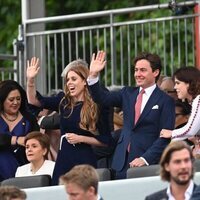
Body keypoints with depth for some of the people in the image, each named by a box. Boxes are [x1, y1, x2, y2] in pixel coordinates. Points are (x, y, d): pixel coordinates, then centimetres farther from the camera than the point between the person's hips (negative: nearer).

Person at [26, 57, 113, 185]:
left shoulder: (97, 107, -4)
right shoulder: (63, 102, 9)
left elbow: (106, 141, -3)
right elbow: (34, 100, 10)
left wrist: (81, 138, -12)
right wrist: (30, 80, -4)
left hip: (84, 161, -4)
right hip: (63, 160, 5)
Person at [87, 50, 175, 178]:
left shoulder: (166, 101, -3)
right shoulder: (128, 93, 15)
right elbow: (102, 98, 9)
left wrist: (145, 159, -16)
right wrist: (93, 75, -5)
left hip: (148, 164, -5)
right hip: (123, 163, 5)